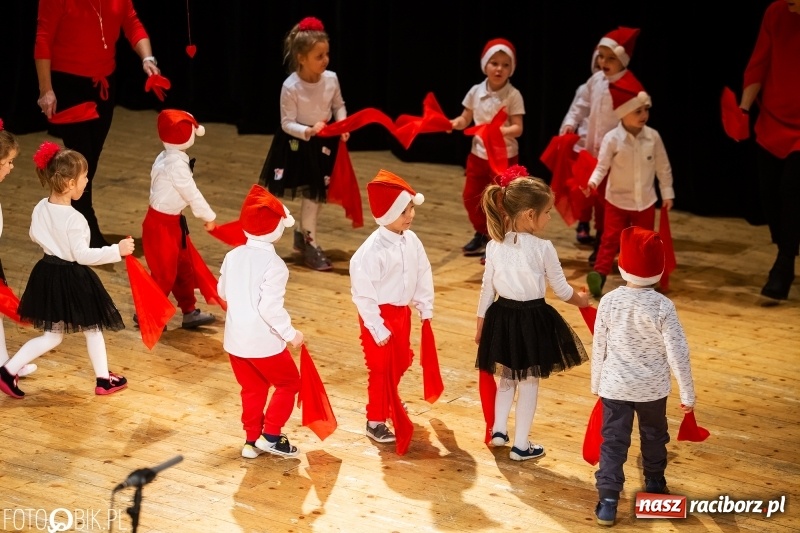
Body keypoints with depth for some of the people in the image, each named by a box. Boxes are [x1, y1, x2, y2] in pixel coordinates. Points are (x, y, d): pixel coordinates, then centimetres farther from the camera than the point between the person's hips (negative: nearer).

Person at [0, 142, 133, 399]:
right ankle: (104, 379, 26)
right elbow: (83, 255, -24)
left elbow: (35, 236, 14)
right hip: (72, 278, -7)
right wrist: (117, 250, -22)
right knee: (92, 328, 14)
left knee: (53, 335, 16)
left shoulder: (41, 208, -2)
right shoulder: (74, 219, -24)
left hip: (48, 274, 7)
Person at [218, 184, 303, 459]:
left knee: (252, 389, 21)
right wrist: (290, 333, -14)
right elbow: (271, 307, -26)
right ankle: (270, 436, 9)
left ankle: (252, 440, 26)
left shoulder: (233, 256, -2)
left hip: (235, 339, 6)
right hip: (264, 341, -6)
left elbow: (223, 291, 12)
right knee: (288, 382, 14)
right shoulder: (273, 264, -22)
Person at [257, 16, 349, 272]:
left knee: (315, 193, 11)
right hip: (296, 144, -4)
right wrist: (308, 132, -33)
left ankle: (305, 238, 28)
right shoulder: (290, 87, -23)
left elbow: (339, 106, 7)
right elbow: (287, 123, -19)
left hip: (323, 143, 4)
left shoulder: (331, 79, -10)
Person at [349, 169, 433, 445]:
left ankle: (388, 402, 48)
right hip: (380, 314, -7)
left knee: (400, 362, 23)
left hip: (402, 311, 7)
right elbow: (362, 292, -22)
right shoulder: (372, 250, -26)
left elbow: (423, 273, 6)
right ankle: (375, 421, 18)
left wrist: (425, 307, 7)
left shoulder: (411, 240, -6)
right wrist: (376, 328, -19)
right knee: (380, 368, 3)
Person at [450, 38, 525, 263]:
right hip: (478, 154, 5)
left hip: (504, 156, -5)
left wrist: (501, 131, -34)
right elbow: (465, 120, 6)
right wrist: (453, 123, -15)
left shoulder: (513, 95, -14)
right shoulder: (476, 92, -2)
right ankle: (482, 235, 32)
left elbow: (518, 128, -16)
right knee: (471, 197, 12)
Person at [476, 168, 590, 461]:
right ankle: (520, 445, 17)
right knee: (529, 383, 10)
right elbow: (561, 289, -6)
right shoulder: (543, 248, -18)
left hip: (501, 316, 4)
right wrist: (580, 300, 15)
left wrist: (480, 325, 14)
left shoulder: (495, 245, -5)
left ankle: (499, 429, 24)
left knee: (506, 378, 25)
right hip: (533, 319, -4)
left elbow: (487, 288, 2)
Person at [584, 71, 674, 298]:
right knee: (611, 239, -3)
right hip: (617, 200, -3)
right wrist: (593, 183, -34)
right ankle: (599, 275, -4)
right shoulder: (612, 139, -17)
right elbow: (602, 166, -15)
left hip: (646, 201, 3)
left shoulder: (653, 137, -8)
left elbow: (663, 167, 1)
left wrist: (667, 193, 3)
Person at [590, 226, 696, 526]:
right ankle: (654, 486, 41)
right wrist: (687, 393, -3)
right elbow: (678, 352, -14)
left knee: (613, 441, 5)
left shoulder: (609, 301, -12)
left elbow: (599, 347, -2)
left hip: (615, 386, 0)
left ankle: (608, 502, -3)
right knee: (654, 437, 23)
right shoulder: (663, 306, -17)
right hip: (653, 388, 0)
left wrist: (596, 383, 14)